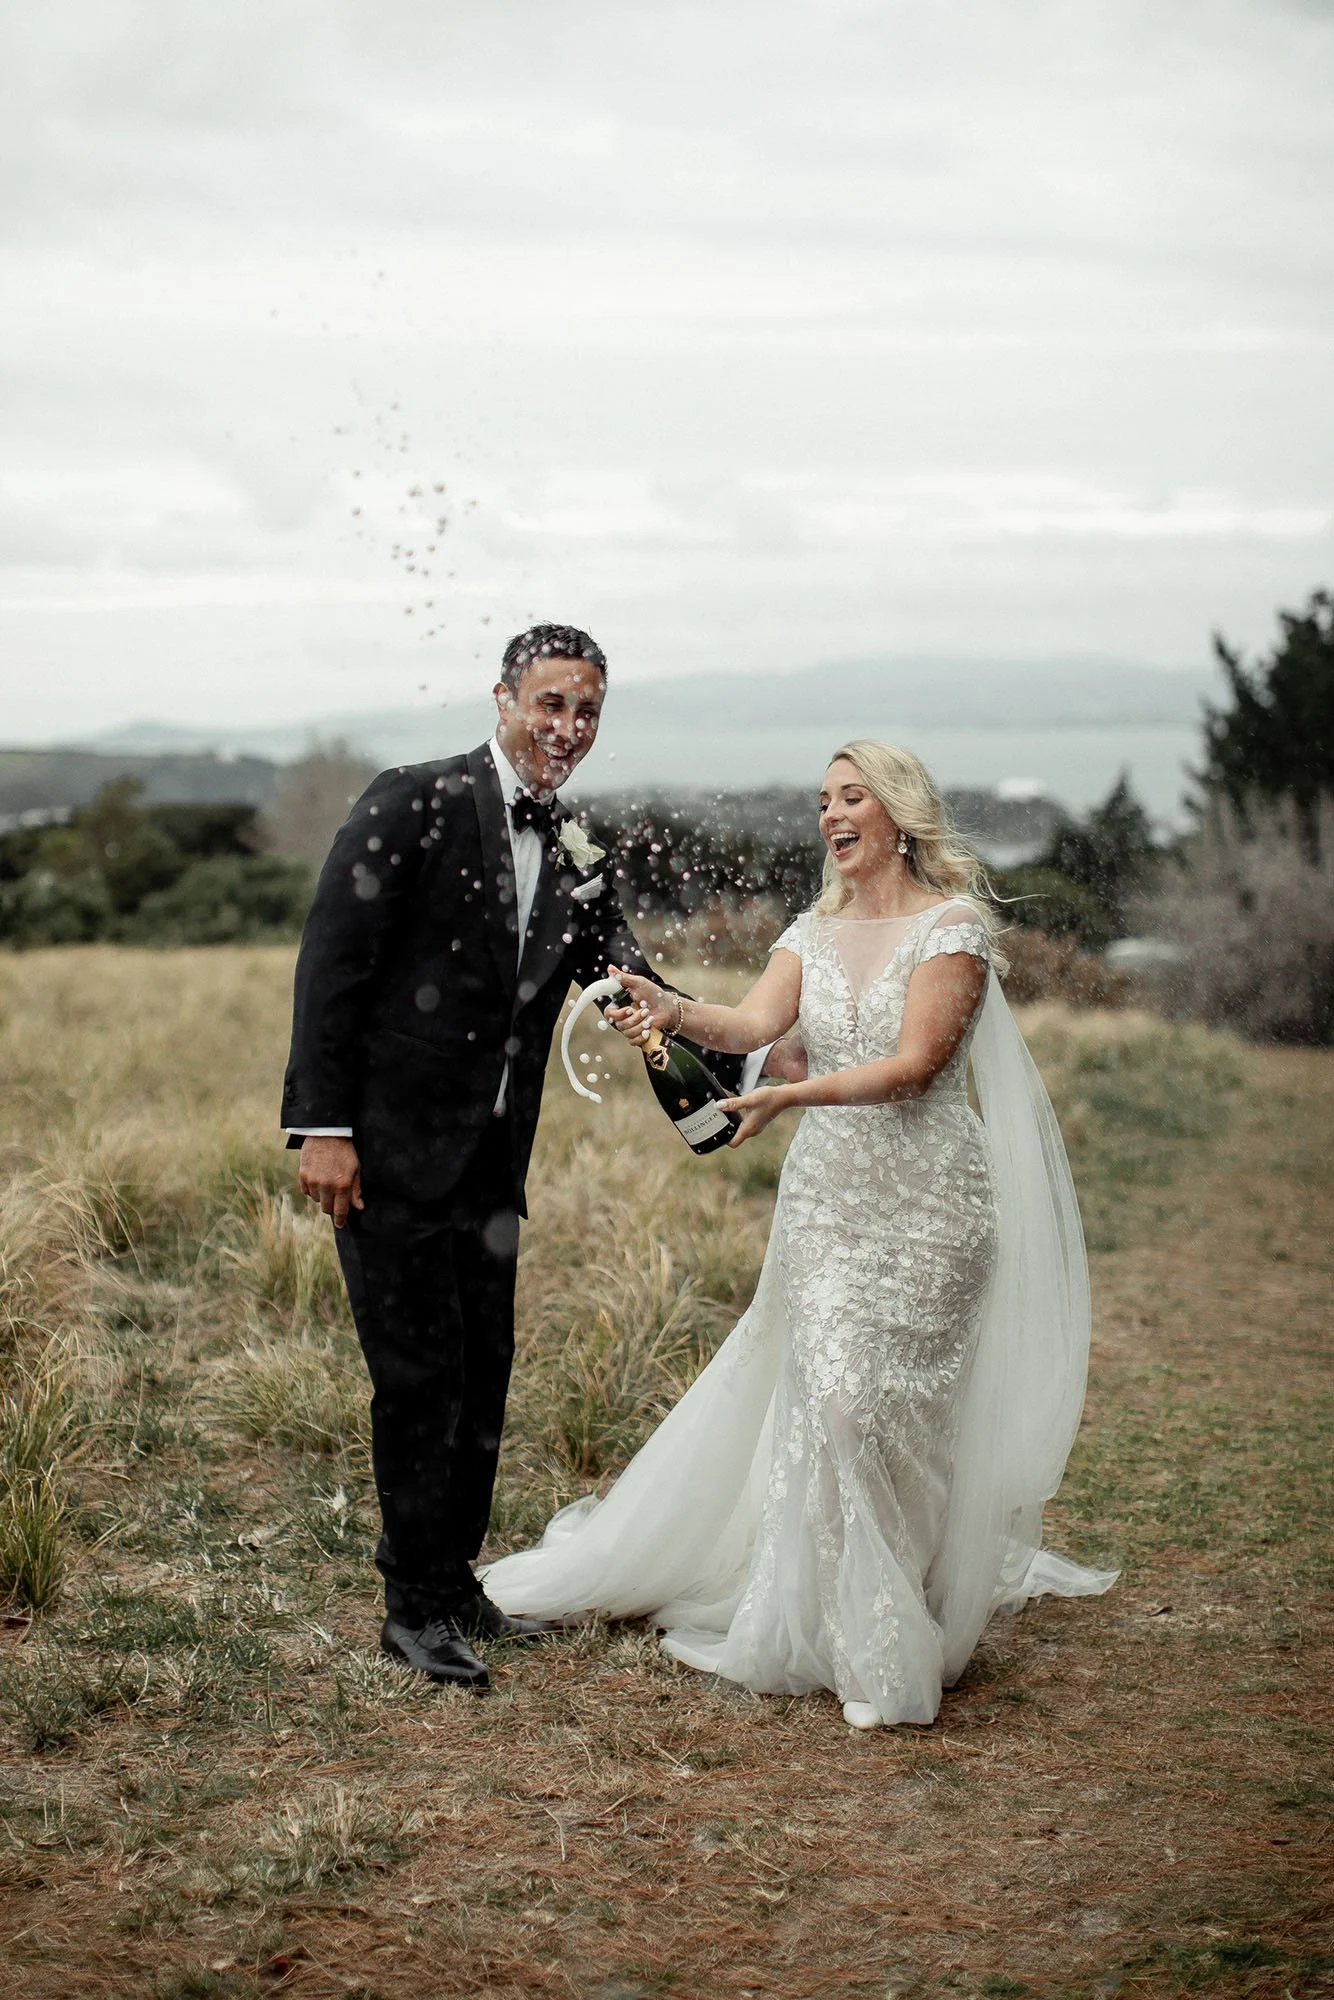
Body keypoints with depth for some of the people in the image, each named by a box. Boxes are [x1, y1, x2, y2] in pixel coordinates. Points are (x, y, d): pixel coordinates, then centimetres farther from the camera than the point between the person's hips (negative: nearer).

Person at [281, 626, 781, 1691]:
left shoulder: (578, 856, 9)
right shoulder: (415, 804, -11)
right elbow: (332, 965, -14)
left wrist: (751, 1060, -6)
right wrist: (323, 1127, -18)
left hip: (489, 1160, 7)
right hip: (390, 1148, -7)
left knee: (483, 1376, 14)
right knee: (420, 1375, -1)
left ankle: (456, 1587, 30)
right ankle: (417, 1607, 13)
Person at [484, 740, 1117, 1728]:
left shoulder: (953, 924, -6)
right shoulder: (814, 933, 10)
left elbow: (916, 1063, -16)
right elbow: (754, 1023, -6)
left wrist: (791, 1096, -25)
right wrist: (675, 1011, -27)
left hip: (927, 1202, -4)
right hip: (826, 1194, 4)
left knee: (897, 1406, -4)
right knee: (829, 1398, -4)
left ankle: (900, 1649, 9)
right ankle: (863, 1634, 10)